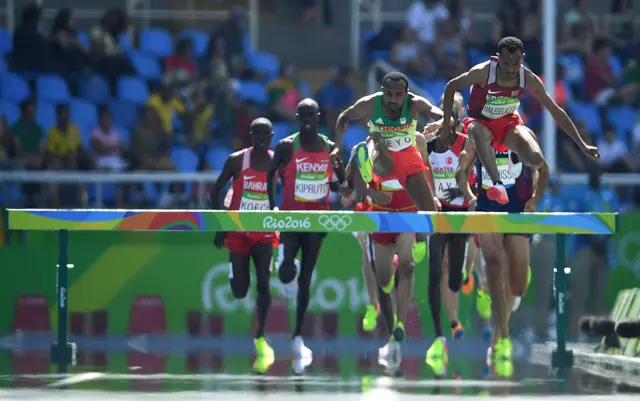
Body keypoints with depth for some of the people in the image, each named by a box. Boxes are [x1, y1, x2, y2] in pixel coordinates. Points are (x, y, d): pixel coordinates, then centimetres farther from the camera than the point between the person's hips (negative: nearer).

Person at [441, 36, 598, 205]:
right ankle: (497, 183, -49)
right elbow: (450, 87, -12)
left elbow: (556, 111, -10)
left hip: (508, 122, 3)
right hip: (480, 122, -3)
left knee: (536, 160, -22)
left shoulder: (529, 79, -18)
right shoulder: (483, 72, -26)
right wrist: (446, 125, -15)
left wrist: (582, 145, -9)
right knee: (478, 132, -42)